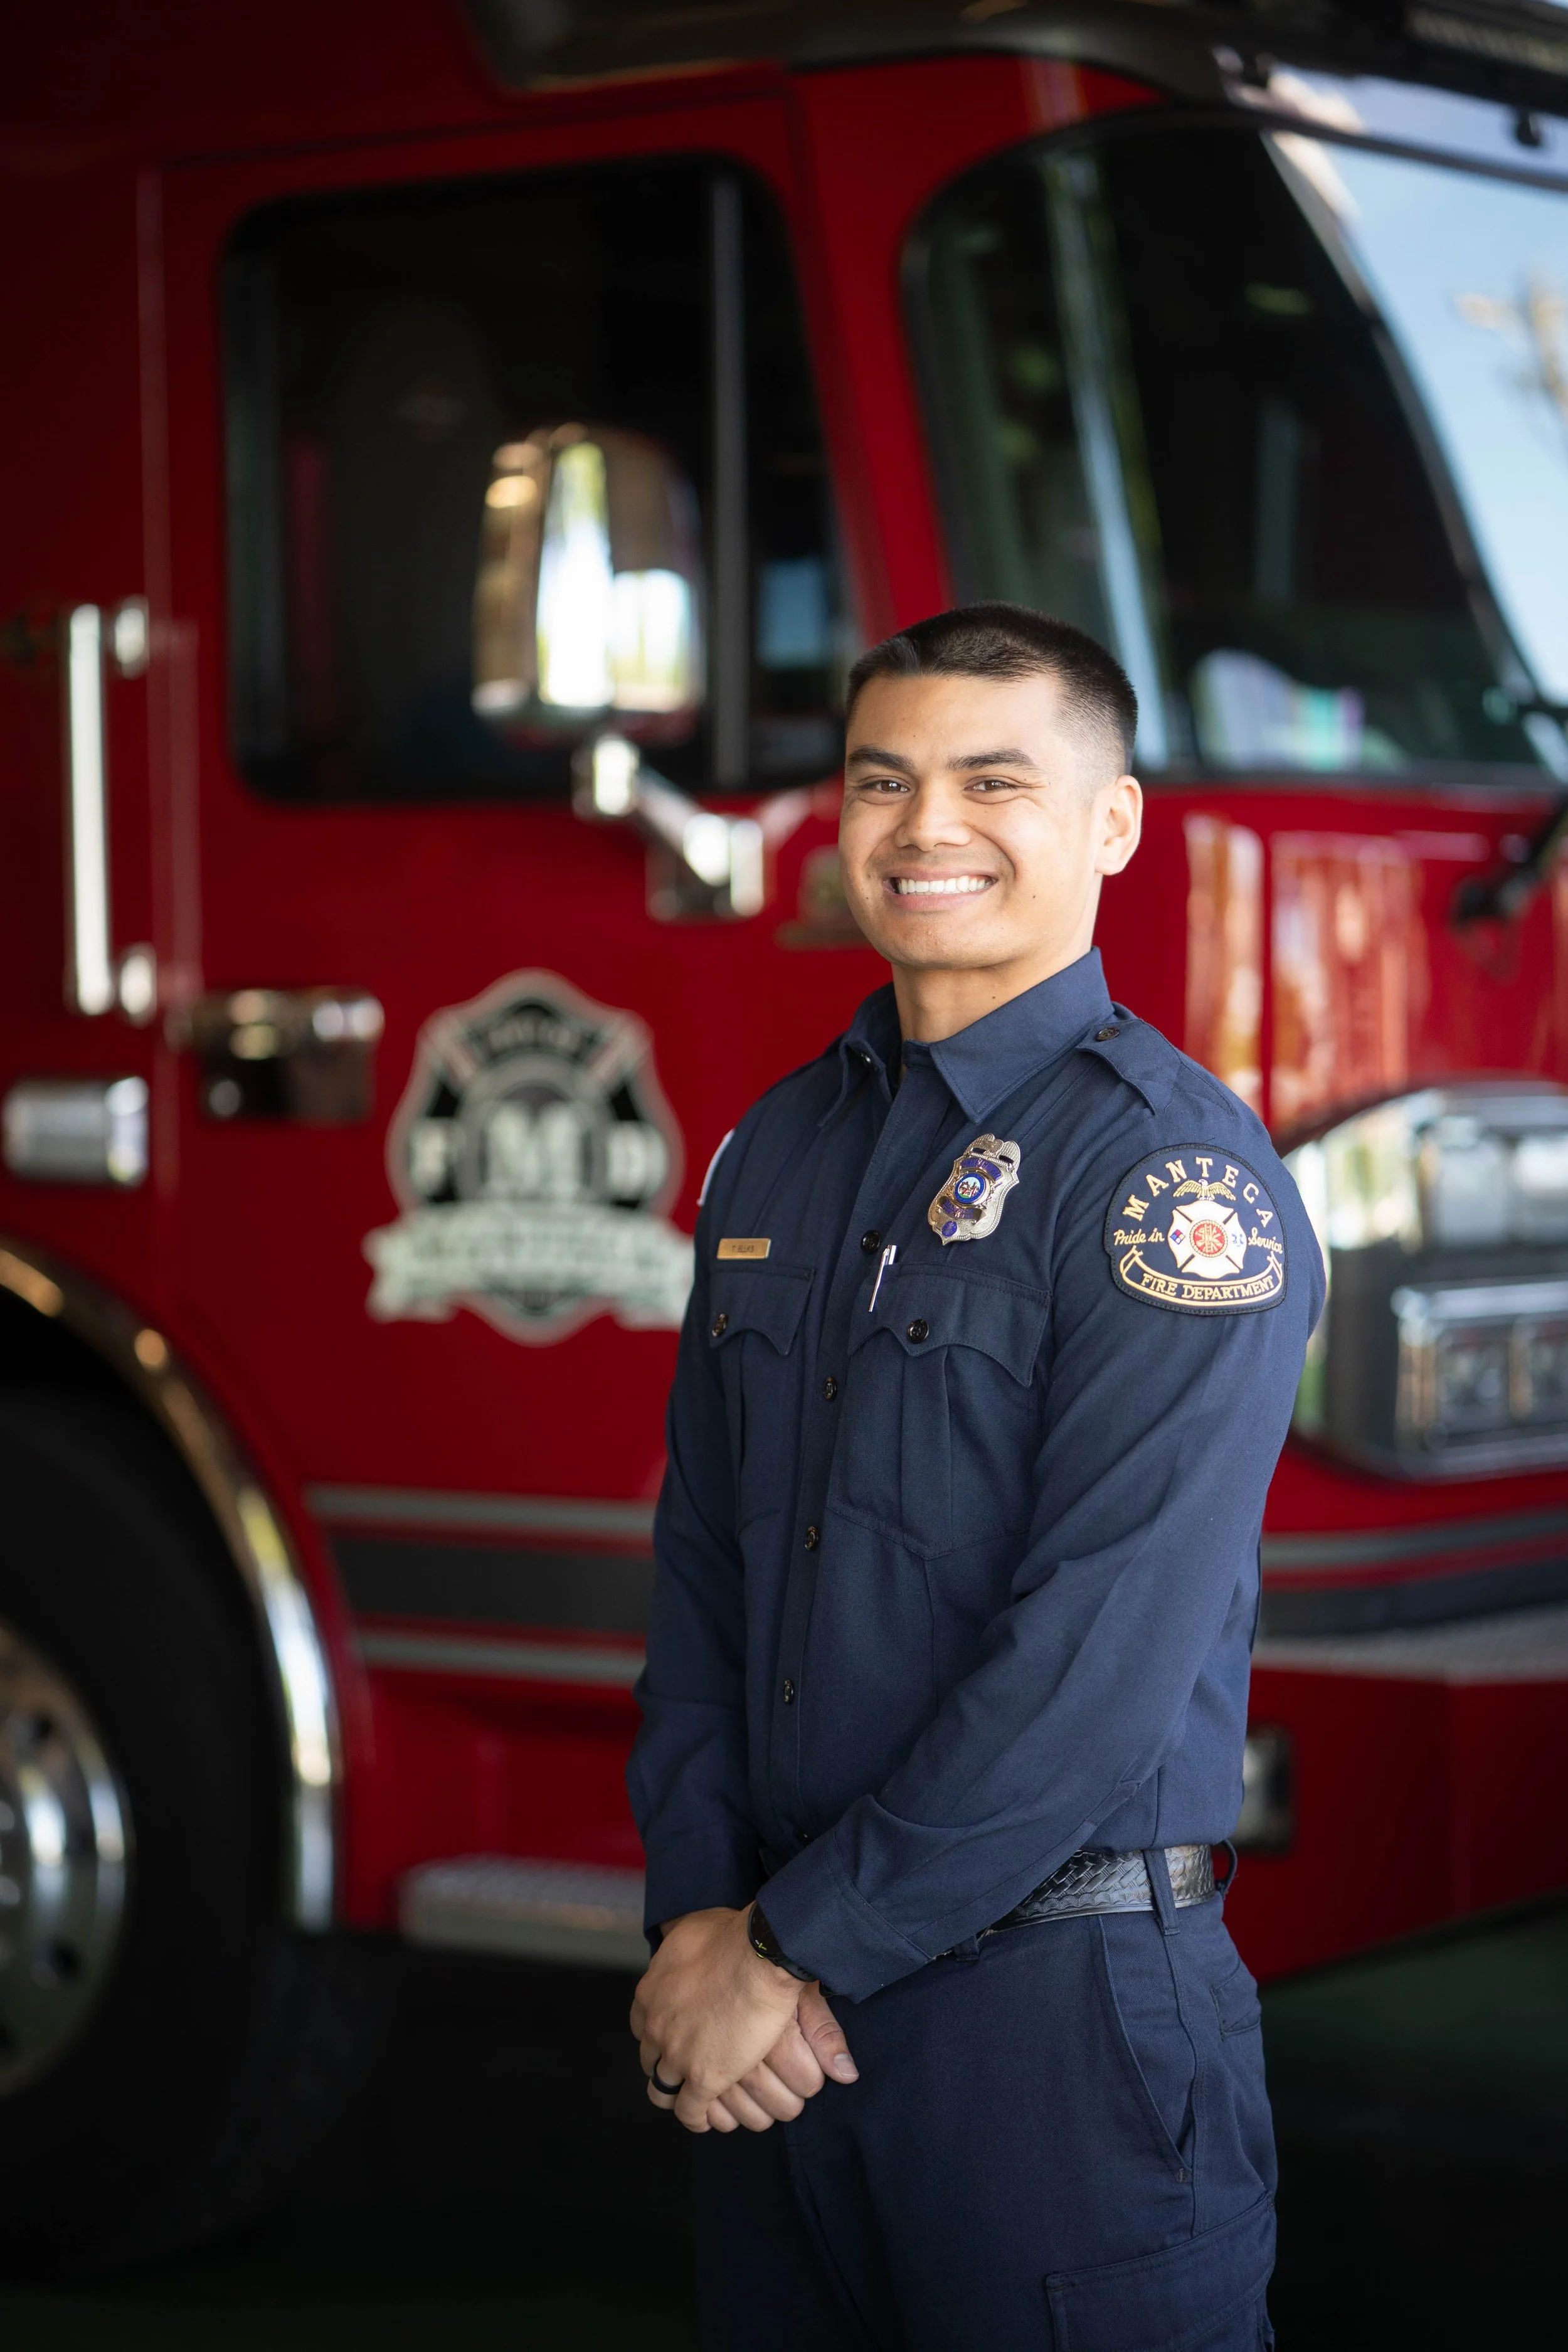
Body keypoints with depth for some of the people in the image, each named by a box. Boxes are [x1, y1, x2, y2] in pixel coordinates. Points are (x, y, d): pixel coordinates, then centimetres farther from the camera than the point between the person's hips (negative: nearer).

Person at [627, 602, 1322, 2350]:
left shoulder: (1174, 1174, -11)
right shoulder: (779, 1153, 11)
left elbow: (1110, 1647, -18)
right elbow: (702, 1557, 10)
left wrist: (795, 1946, -14)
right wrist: (698, 1915, -3)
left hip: (1062, 2008, -6)